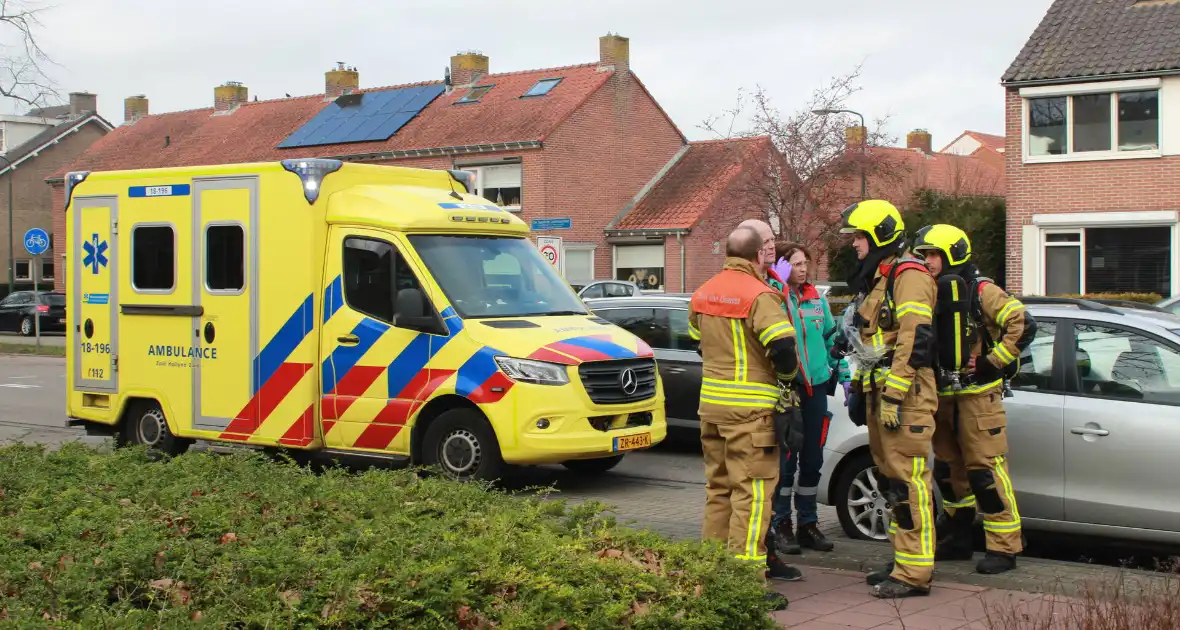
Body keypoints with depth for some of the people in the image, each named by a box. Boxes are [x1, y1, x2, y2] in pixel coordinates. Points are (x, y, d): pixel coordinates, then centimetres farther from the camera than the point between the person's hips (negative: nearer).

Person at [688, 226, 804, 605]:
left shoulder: (703, 294, 10)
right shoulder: (758, 295, -14)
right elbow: (783, 347, -20)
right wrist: (787, 372, 0)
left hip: (711, 401, 8)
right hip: (750, 407, -8)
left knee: (719, 485, 17)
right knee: (753, 489, -4)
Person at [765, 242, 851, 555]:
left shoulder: (817, 299, 12)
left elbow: (832, 339, 20)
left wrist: (844, 376, 17)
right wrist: (778, 283, -27)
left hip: (816, 388, 6)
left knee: (812, 460, 11)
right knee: (785, 461, -3)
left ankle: (808, 523, 22)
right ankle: (780, 526, 9)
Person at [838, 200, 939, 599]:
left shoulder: (908, 276, -11)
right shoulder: (874, 280, 22)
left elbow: (914, 340, -21)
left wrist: (893, 395, -24)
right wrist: (860, 388, 24)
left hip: (905, 397, -10)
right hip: (879, 393, 10)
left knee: (907, 482, -9)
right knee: (891, 479, 13)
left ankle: (914, 573, -7)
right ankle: (902, 562, 21)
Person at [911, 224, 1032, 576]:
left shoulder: (980, 292, -9)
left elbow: (1022, 325, -19)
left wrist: (993, 363, -17)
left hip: (978, 394, -8)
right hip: (943, 397, 8)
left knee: (986, 472, -8)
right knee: (948, 470, 13)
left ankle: (1004, 548, -2)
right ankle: (960, 539, 26)